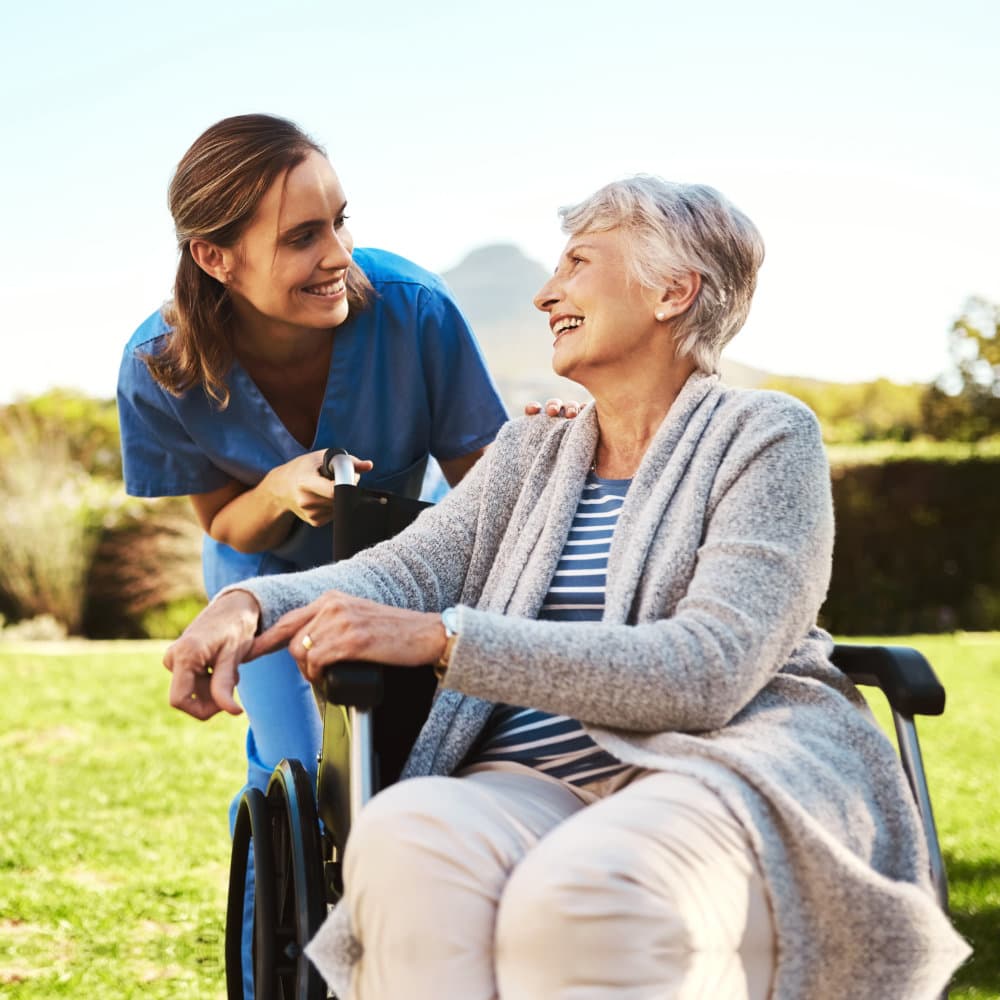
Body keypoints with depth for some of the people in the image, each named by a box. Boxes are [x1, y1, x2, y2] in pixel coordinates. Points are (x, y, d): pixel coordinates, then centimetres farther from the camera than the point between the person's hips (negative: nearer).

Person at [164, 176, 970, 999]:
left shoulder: (765, 436, 4)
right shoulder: (530, 454, 25)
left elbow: (708, 669, -11)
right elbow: (407, 567, 10)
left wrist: (442, 638, -17)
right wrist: (253, 604, -13)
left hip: (725, 768, -4)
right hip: (535, 783, 5)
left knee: (581, 900, -39)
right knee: (406, 837, -32)